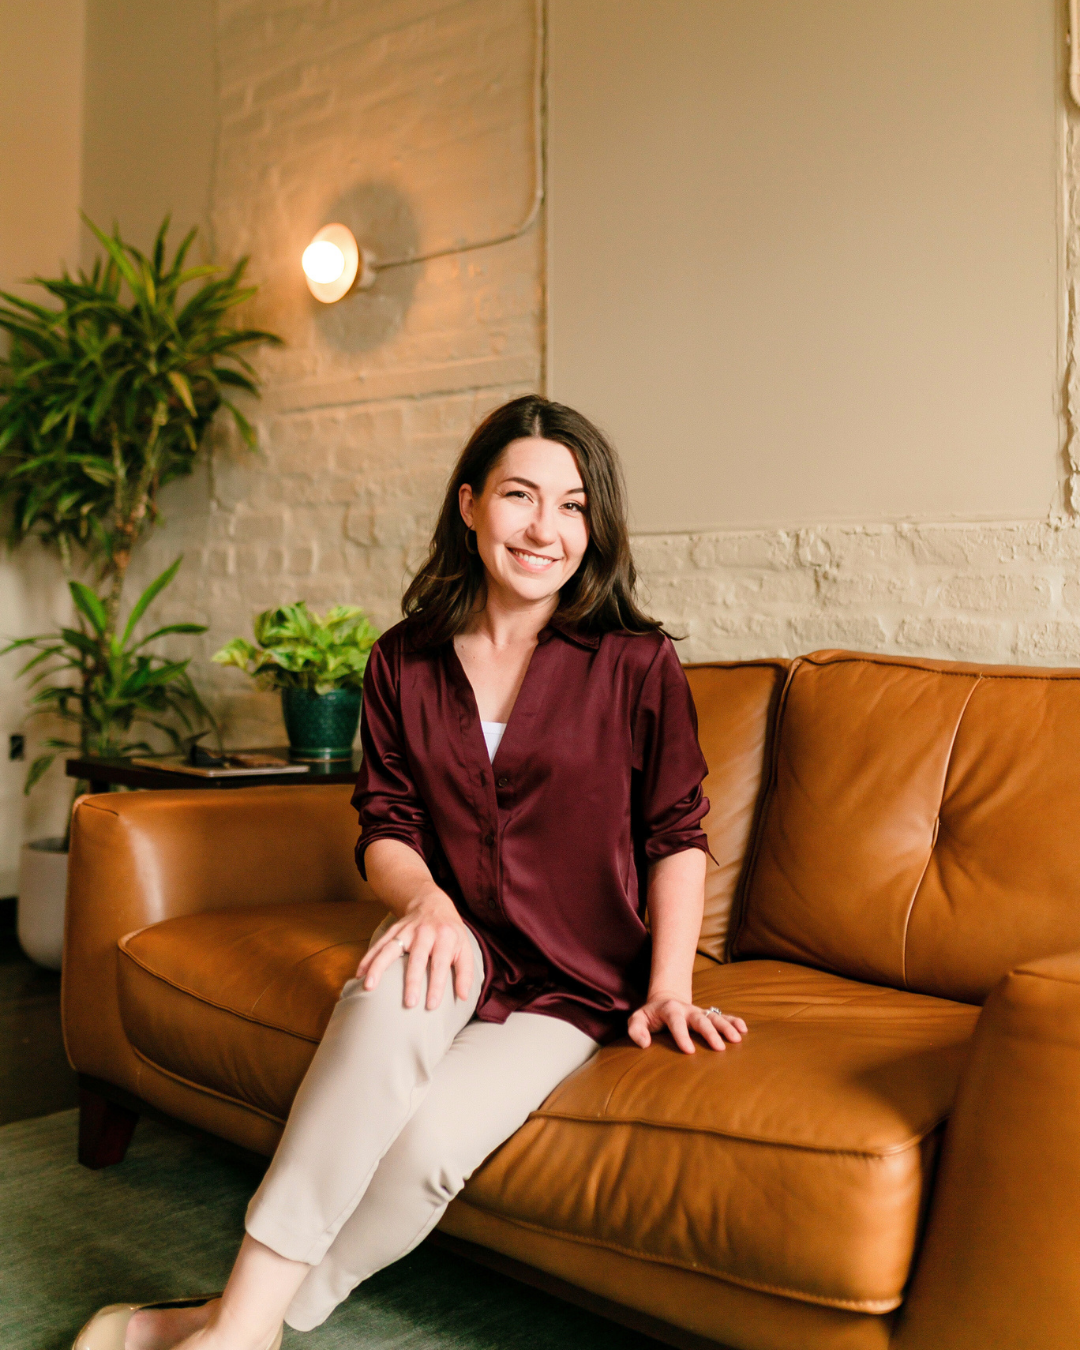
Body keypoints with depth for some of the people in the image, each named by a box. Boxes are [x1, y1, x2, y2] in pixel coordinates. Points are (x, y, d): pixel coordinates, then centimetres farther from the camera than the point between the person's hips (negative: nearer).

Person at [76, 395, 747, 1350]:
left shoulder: (638, 667, -4)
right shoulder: (405, 664, 4)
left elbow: (676, 835, 1)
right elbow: (385, 829, 3)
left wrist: (669, 986, -8)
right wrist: (428, 899, -19)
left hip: (570, 989, -1)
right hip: (456, 949, 2)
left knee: (427, 1146, -29)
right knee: (396, 982, -36)